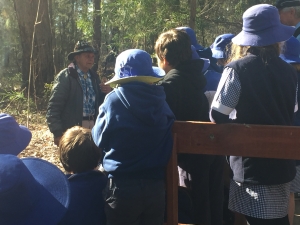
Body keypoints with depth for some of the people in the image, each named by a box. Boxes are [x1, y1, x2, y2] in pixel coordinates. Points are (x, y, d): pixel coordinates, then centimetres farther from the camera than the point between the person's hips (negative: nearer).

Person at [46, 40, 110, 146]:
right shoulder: (65, 76, -7)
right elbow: (53, 107, -12)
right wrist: (57, 133, -16)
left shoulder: (94, 77, 12)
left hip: (93, 127, 6)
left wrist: (106, 93, -4)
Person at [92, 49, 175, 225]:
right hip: (156, 185, 3)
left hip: (123, 185, -3)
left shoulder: (114, 100, -10)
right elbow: (168, 143, 9)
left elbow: (99, 139, 1)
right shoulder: (161, 101, -2)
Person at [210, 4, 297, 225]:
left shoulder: (237, 69, -11)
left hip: (253, 163, -6)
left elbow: (217, 115, -11)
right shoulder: (288, 71, 4)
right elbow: (291, 112, 14)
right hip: (282, 162, 6)